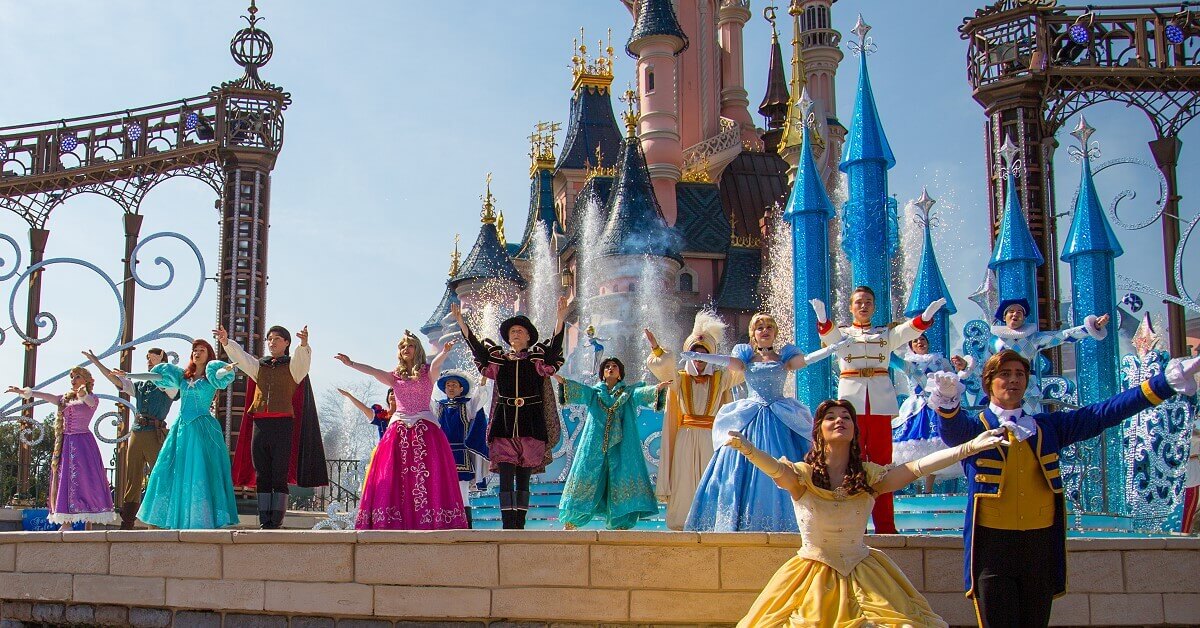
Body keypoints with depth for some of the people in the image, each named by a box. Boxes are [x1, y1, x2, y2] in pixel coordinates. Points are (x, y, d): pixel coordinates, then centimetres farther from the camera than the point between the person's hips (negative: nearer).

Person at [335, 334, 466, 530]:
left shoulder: (427, 372, 7)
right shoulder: (395, 376, 16)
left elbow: (436, 362, -15)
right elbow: (373, 371, 2)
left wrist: (445, 352, -36)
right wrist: (351, 364, -11)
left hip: (425, 428, -3)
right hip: (399, 429, 3)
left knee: (427, 475, -10)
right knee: (391, 475, -6)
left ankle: (430, 522, -11)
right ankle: (394, 522, -8)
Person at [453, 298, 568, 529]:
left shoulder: (537, 360, 8)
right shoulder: (498, 360, 12)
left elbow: (554, 347, -8)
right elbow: (477, 348, 1)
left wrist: (560, 319, -23)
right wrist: (461, 323, -11)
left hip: (531, 425, 0)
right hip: (504, 425, 0)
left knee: (523, 481, 4)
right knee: (506, 479, -7)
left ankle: (520, 526, 7)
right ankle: (508, 527, -10)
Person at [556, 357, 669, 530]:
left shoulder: (628, 393, 14)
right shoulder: (594, 392, 15)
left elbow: (641, 393, -5)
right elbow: (579, 390, -3)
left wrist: (657, 388, -27)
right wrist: (563, 381, -23)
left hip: (620, 447, 0)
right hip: (594, 447, 0)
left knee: (622, 482, -7)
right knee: (586, 479, -1)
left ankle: (620, 525, -2)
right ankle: (570, 522, 8)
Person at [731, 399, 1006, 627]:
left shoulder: (869, 475, -1)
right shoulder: (802, 475, -7)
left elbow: (917, 468, -13)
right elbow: (776, 469, -28)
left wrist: (969, 447, -26)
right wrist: (746, 447, -51)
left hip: (861, 574, 2)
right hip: (812, 575, -2)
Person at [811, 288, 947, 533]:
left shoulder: (886, 334, 17)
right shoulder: (841, 333, 14)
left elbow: (909, 330, -3)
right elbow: (828, 334, -10)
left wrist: (926, 317, -24)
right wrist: (822, 317, -33)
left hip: (881, 403, 1)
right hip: (852, 402, -1)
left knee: (882, 464, 1)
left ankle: (885, 526, 4)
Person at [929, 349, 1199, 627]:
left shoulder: (1048, 427, 15)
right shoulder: (974, 427, 3)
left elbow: (1102, 414, 6)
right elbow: (952, 427, -20)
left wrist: (1165, 382, -5)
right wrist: (948, 400, -46)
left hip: (1041, 543, 4)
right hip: (993, 543, -3)